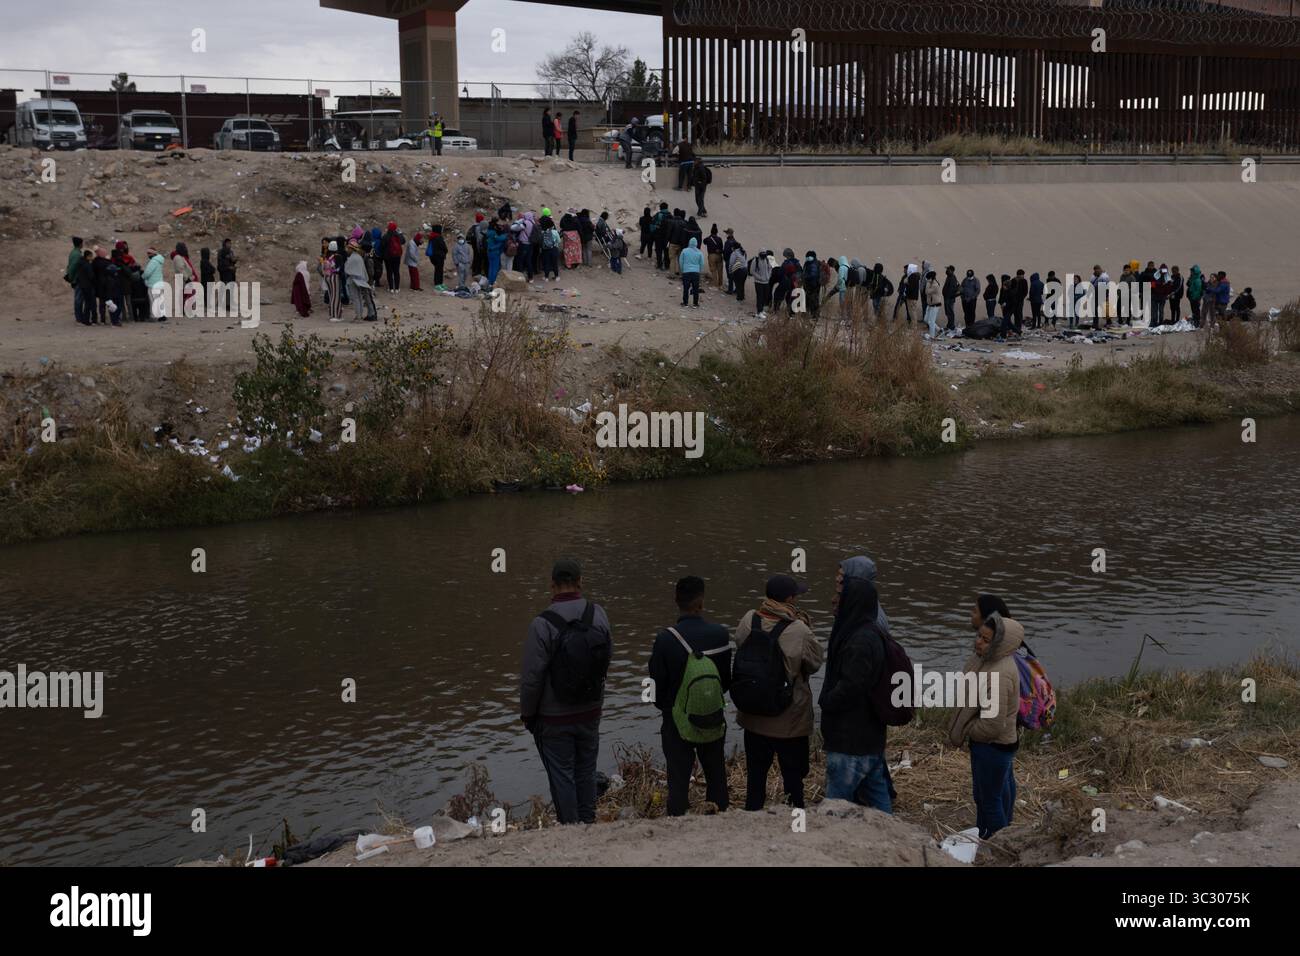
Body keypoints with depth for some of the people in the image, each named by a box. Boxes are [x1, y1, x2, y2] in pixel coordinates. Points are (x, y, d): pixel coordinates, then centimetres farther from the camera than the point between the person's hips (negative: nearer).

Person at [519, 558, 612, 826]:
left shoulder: (542, 624, -23)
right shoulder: (598, 614, -9)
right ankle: (588, 822, 30)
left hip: (554, 717, -5)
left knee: (562, 775, 8)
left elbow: (531, 677, -18)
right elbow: (608, 657, 3)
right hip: (590, 713, 5)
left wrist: (527, 713, -3)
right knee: (586, 771, 19)